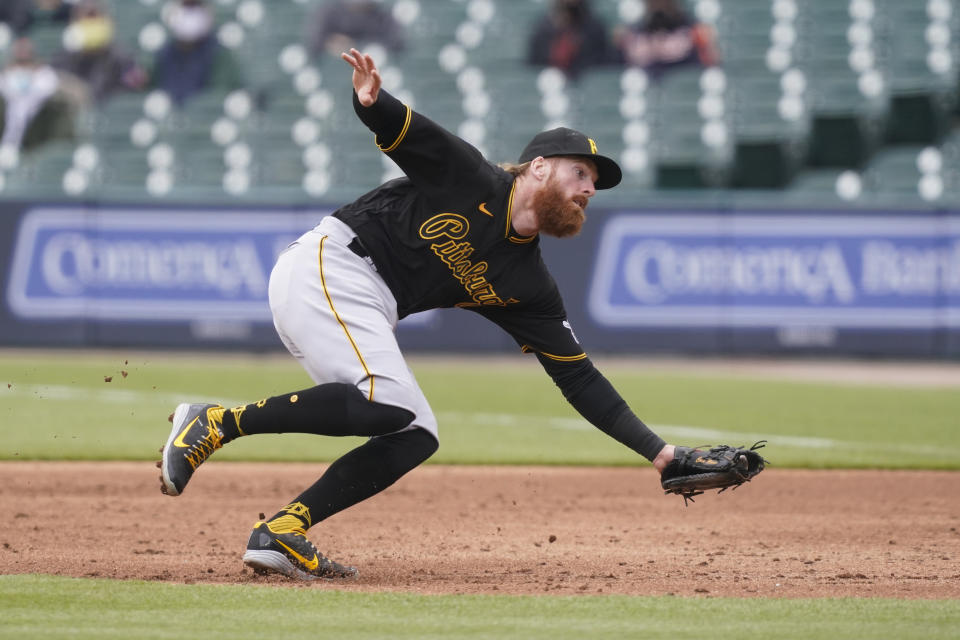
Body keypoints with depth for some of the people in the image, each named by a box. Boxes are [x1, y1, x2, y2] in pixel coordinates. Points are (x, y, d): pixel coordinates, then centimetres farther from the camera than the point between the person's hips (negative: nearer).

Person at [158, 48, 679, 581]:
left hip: (367, 313, 8)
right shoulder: (471, 181, -4)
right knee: (390, 403, -27)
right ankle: (215, 422, -21)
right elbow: (396, 127, -10)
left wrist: (657, 451, 6)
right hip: (326, 266, -8)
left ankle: (280, 534, -10)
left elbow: (578, 377, 12)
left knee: (416, 437, -5)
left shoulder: (529, 287, 12)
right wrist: (371, 100, -37)